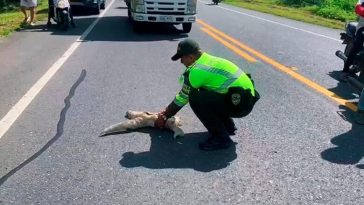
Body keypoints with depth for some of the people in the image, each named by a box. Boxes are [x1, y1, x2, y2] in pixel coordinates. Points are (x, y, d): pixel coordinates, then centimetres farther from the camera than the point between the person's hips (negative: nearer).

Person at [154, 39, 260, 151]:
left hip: (240, 103, -9)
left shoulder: (197, 70, -16)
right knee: (204, 92, 19)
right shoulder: (207, 60, 12)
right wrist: (167, 111, 25)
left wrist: (165, 116, 10)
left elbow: (182, 98, -5)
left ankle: (221, 137, -7)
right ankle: (228, 127, 22)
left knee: (196, 98, -17)